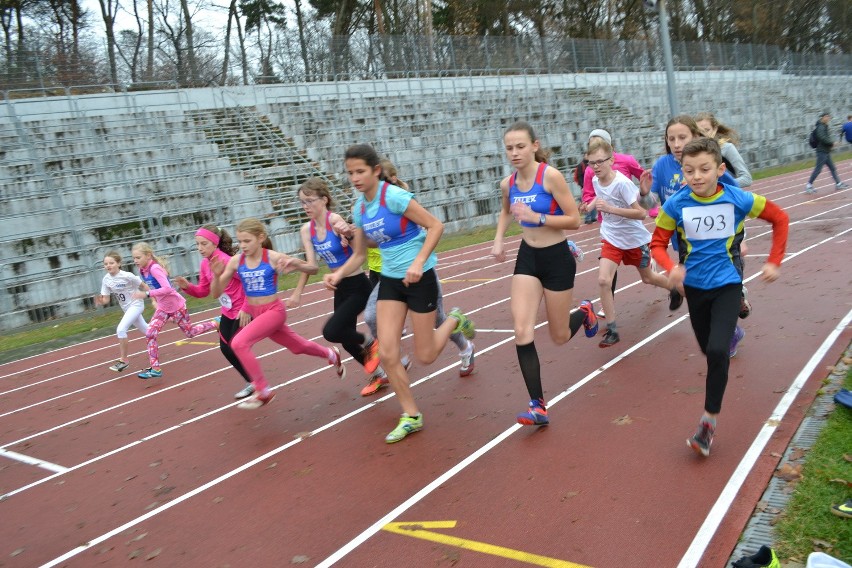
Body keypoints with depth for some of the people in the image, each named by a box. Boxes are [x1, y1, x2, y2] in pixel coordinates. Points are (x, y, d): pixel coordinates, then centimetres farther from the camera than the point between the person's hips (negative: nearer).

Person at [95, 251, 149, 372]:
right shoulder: (106, 280, -8)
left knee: (120, 330, -20)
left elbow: (144, 286, -12)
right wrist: (100, 301, -28)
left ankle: (123, 360, -9)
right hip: (126, 308, 6)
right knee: (145, 330, 21)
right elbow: (106, 300, -5)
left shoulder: (127, 276, -23)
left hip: (136, 305, -6)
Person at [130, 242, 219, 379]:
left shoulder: (155, 268, -28)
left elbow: (167, 289, -37)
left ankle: (216, 323, 34)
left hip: (176, 306, -7)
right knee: (150, 334, -6)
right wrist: (156, 301, 12)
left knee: (190, 332, 11)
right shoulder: (142, 270, -2)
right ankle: (155, 369, -1)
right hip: (163, 308, 7)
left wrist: (146, 294, -39)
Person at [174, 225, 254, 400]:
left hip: (242, 312, -9)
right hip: (227, 312, 9)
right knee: (225, 348, 10)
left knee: (235, 349, -5)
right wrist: (187, 286, -10)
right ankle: (251, 381, 25)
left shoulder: (226, 261, -24)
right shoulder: (204, 264, 2)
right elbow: (203, 291, 9)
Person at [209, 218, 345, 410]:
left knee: (239, 343, -23)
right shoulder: (236, 261, -6)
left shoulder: (273, 257, -16)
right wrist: (217, 275, -24)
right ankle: (331, 355, 50)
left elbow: (312, 269, -11)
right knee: (297, 346, 21)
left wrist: (293, 262, -31)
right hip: (251, 311, 5)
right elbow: (216, 292, -4)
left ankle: (263, 392, -8)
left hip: (273, 311, -5)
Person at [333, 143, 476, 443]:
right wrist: (339, 273, -7)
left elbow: (435, 225, -17)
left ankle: (455, 320, 34)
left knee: (425, 356, 3)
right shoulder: (358, 208, 3)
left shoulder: (394, 196, -18)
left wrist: (418, 262, -26)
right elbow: (359, 254, 11)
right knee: (387, 353, -4)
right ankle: (411, 416, 13)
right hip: (389, 280, 6)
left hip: (419, 277, -6)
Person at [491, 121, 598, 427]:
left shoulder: (551, 176, -18)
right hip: (527, 257, 4)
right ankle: (538, 406, -5)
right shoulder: (507, 184, -1)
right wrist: (498, 239, 8)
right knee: (522, 332, -12)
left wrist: (537, 217, -28)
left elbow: (574, 219, -17)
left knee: (559, 337, 10)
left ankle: (584, 312, 46)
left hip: (557, 258, -4)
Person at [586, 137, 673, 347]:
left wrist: (610, 209, -38)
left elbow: (641, 213, -30)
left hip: (635, 239, -4)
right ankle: (611, 331, -7)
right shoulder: (595, 181, -6)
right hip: (611, 239, 4)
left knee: (648, 278, 18)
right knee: (603, 280, -16)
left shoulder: (622, 183, -26)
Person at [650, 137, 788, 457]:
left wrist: (774, 262, -2)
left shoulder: (739, 199, -15)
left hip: (726, 285, -2)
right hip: (694, 286, 2)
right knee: (709, 350, 18)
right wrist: (672, 268, -25)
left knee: (718, 351, -19)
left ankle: (710, 419, -2)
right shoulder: (676, 205, -14)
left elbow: (780, 219, 1)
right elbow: (658, 243, -5)